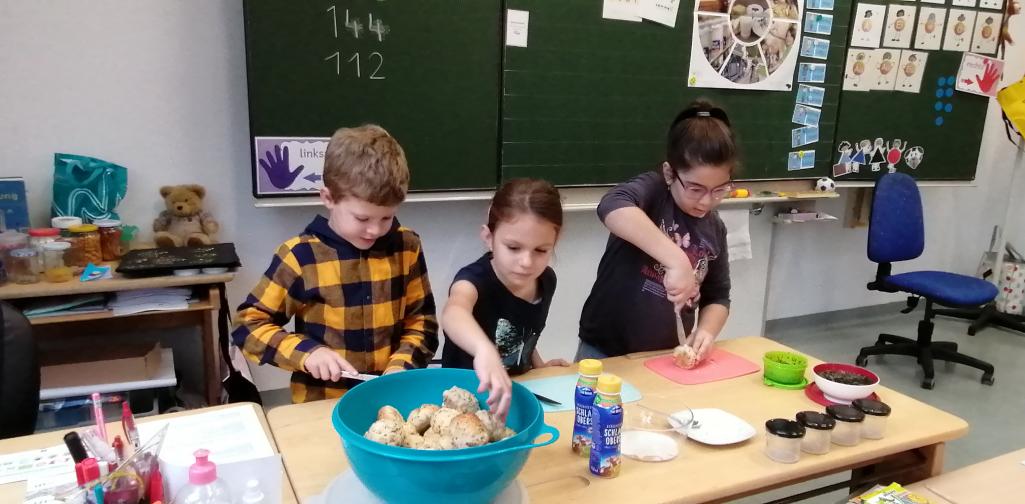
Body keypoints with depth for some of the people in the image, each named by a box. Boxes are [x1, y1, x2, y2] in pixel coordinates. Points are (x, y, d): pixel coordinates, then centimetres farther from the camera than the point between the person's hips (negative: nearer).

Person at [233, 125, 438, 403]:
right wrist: (306, 352, -14)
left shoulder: (407, 247, 1)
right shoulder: (300, 255, -7)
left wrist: (402, 365, -8)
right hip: (322, 406, -2)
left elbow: (422, 317, 9)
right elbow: (248, 325, -1)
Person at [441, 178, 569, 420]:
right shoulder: (476, 278, -23)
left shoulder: (545, 280, -5)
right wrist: (485, 350, -64)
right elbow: (453, 313, -48)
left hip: (514, 392, 4)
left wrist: (539, 365, 2)